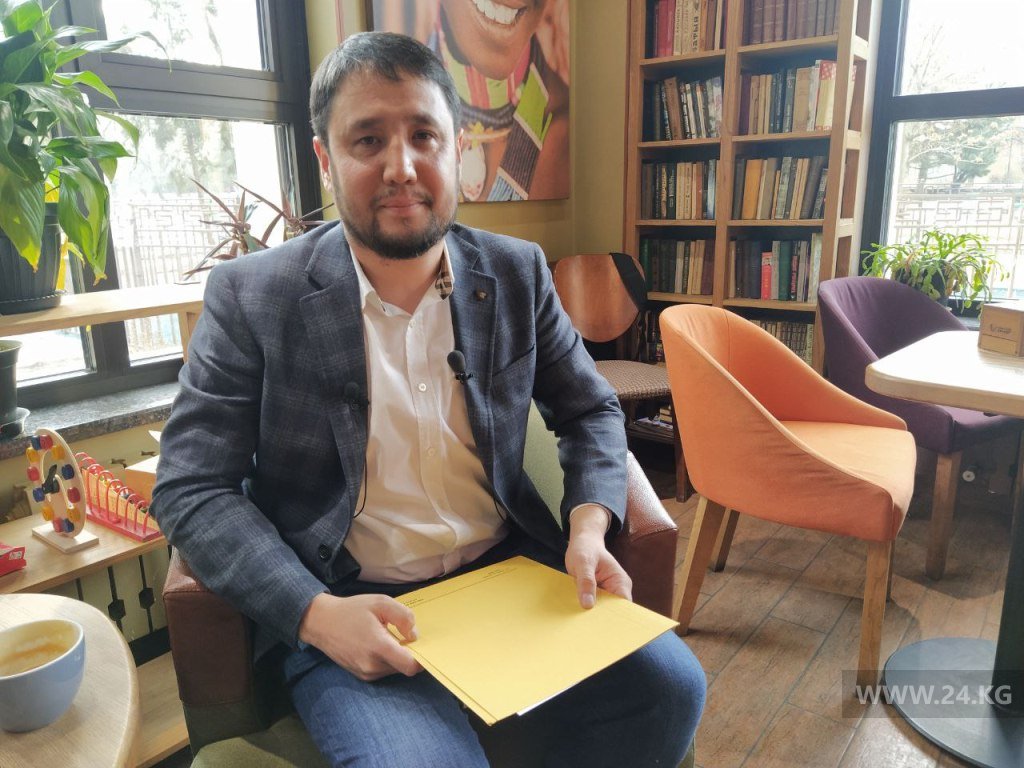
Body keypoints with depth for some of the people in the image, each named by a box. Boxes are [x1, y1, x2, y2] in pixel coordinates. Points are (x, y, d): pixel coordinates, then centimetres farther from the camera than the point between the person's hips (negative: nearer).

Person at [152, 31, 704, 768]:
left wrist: (590, 523, -9)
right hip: (347, 608, -2)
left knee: (670, 687, -13)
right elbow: (190, 487, -6)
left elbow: (591, 409, 11)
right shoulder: (252, 295, -7)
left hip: (511, 572, 4)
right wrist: (315, 613, -21)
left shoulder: (518, 273, 2)